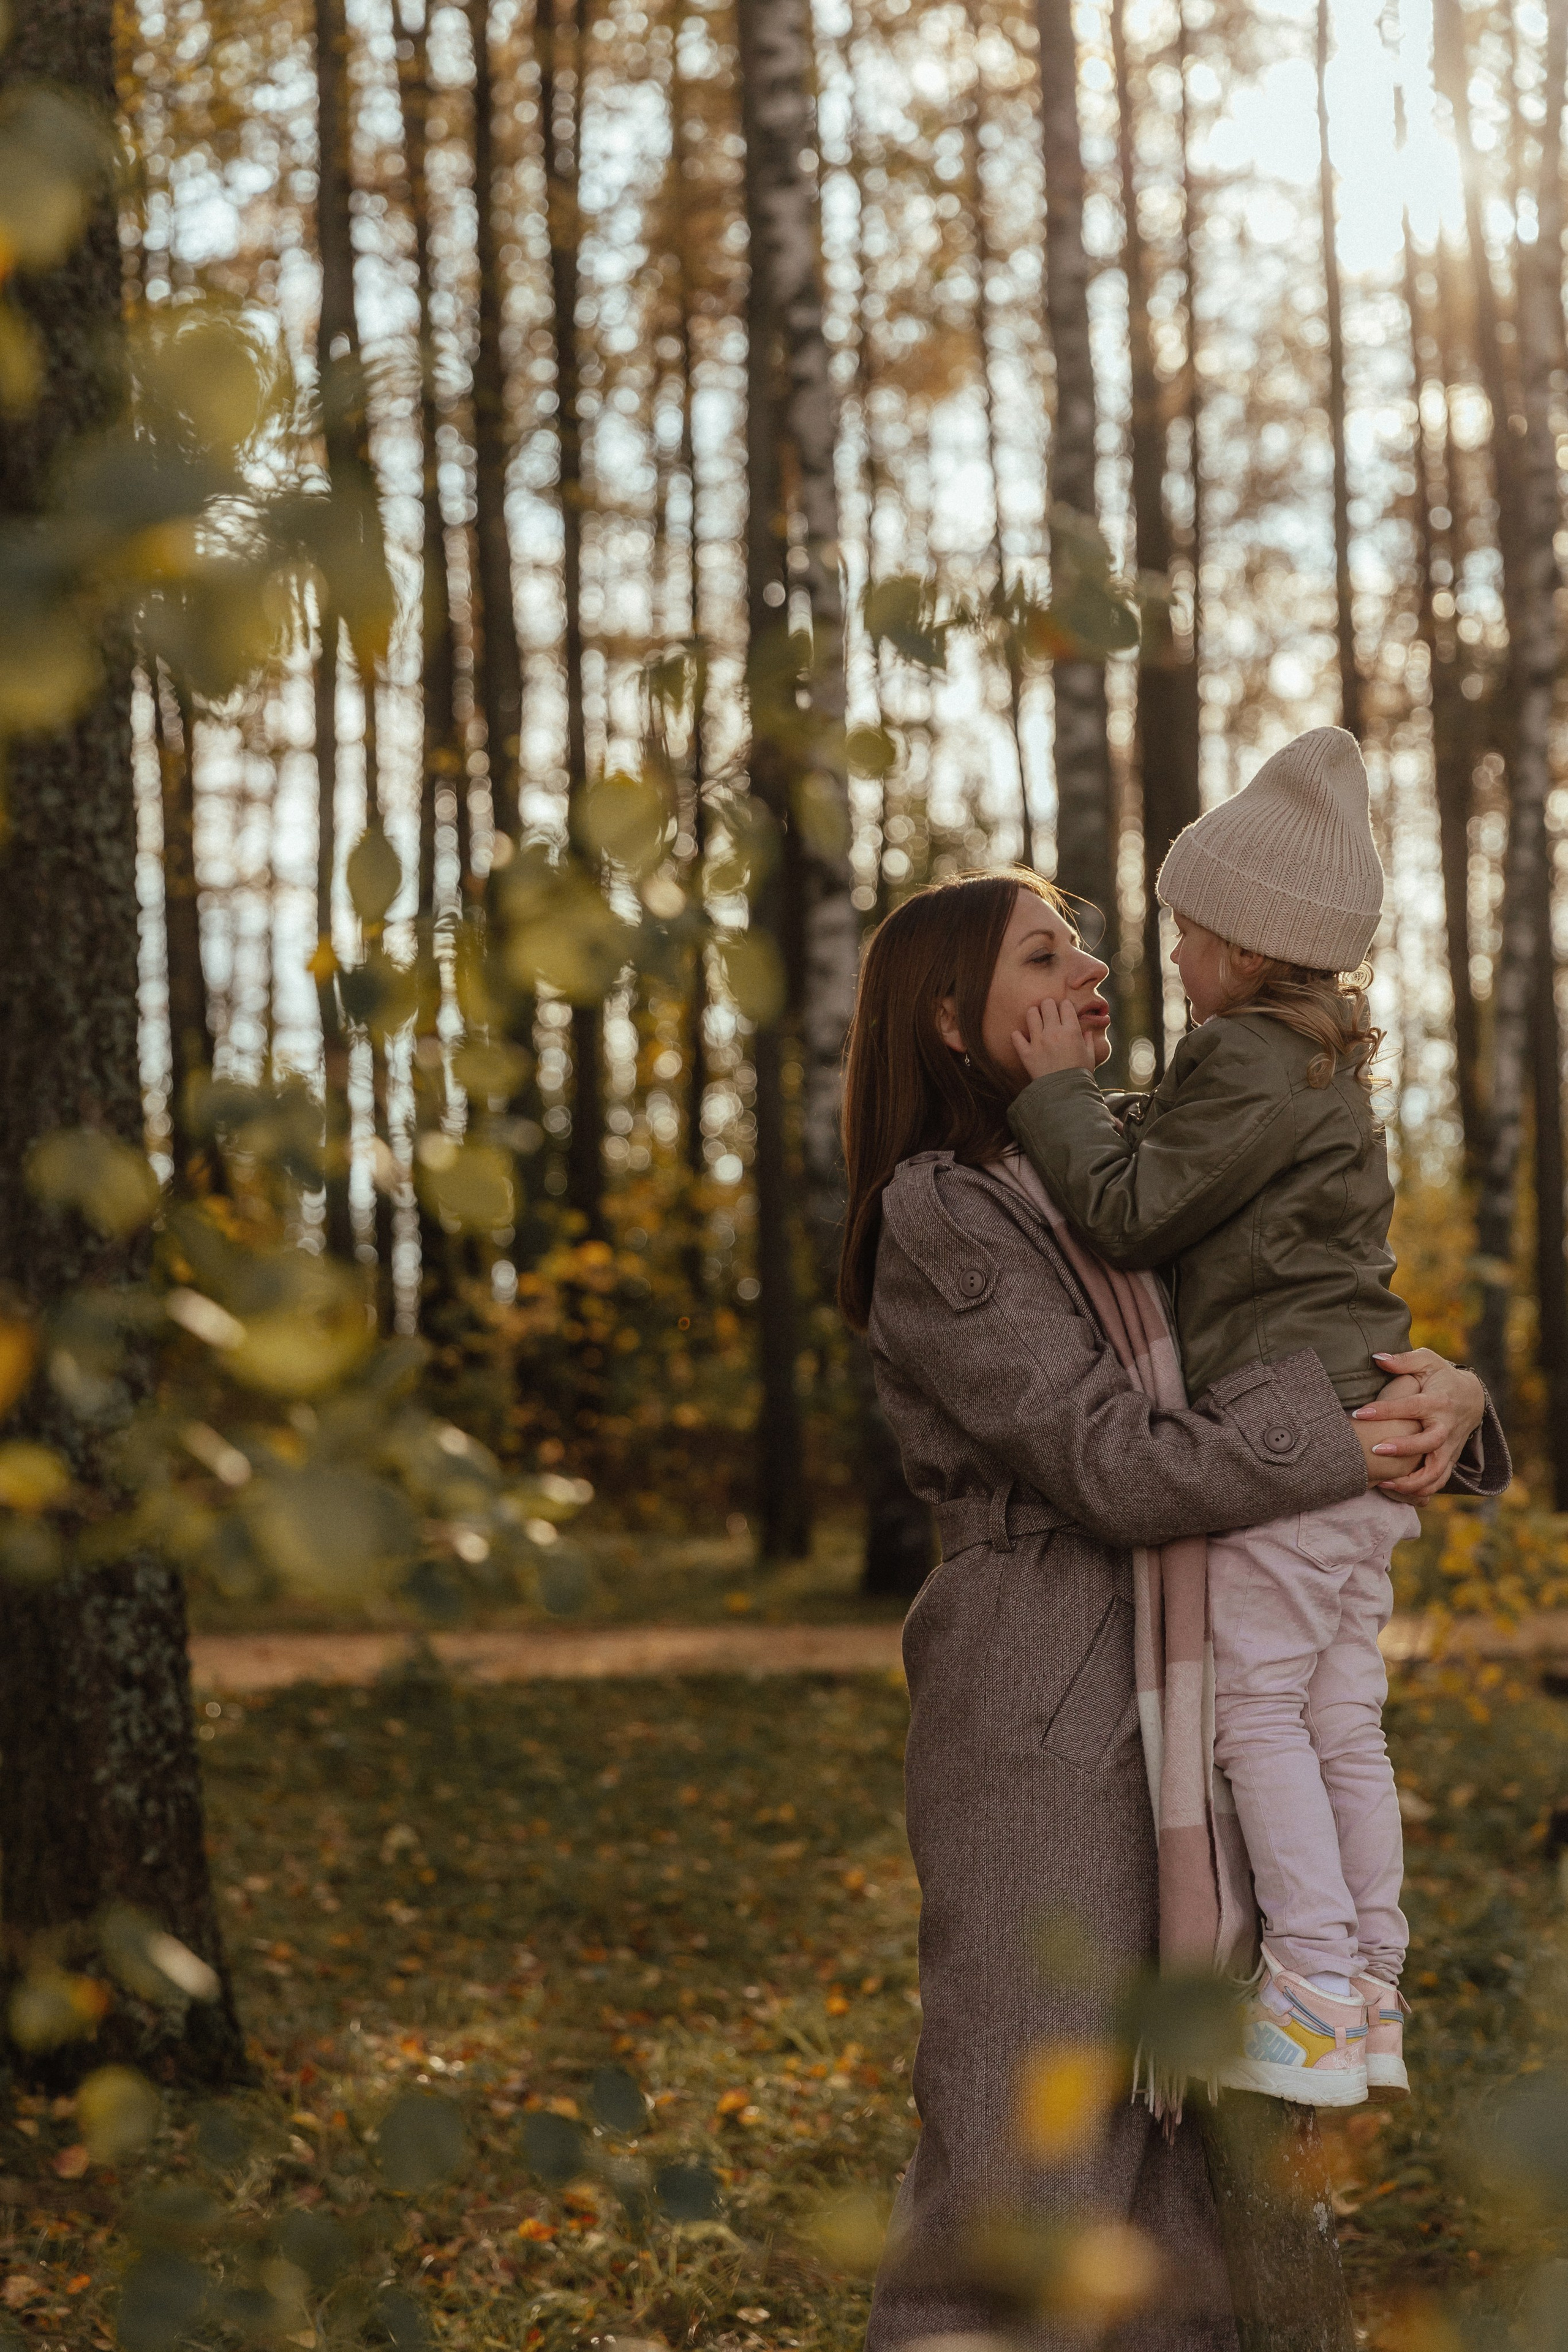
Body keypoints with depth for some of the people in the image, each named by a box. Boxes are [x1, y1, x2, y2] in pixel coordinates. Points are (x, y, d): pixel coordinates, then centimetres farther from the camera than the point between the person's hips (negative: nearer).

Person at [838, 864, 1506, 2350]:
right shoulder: (940, 1218, -10)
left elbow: (1309, 1361, 17)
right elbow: (1118, 1464, -18)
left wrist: (1449, 1395, -4)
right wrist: (1349, 1443, -13)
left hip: (1168, 1713, 8)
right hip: (1037, 1722, -8)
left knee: (1178, 2149, 10)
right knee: (1023, 2157, -6)